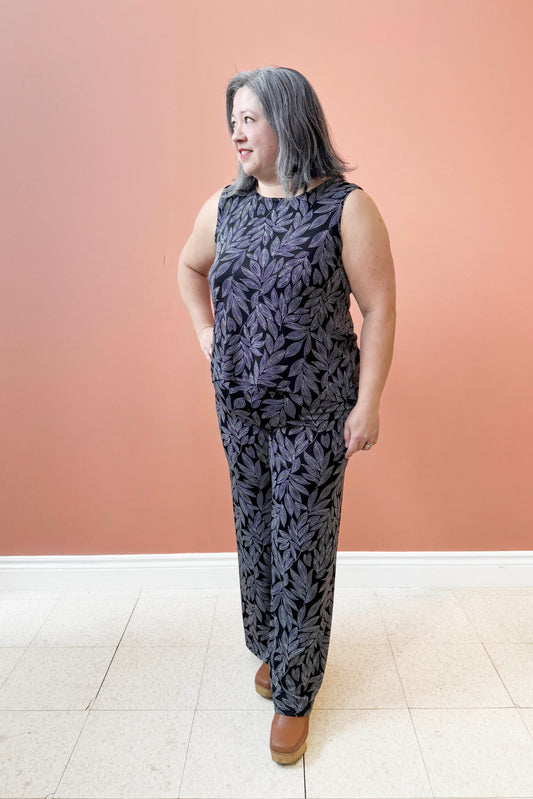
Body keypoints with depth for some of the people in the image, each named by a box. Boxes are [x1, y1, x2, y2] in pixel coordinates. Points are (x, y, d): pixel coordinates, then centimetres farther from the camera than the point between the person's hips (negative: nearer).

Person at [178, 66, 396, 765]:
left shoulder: (346, 208, -10)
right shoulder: (225, 206, 5)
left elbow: (379, 307, -10)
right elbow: (190, 266, 23)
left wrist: (368, 404, -13)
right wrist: (206, 334, 11)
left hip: (313, 413, -4)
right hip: (239, 405, 5)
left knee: (302, 549, 4)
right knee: (255, 532, 17)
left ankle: (294, 693, 26)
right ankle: (270, 647, 43)